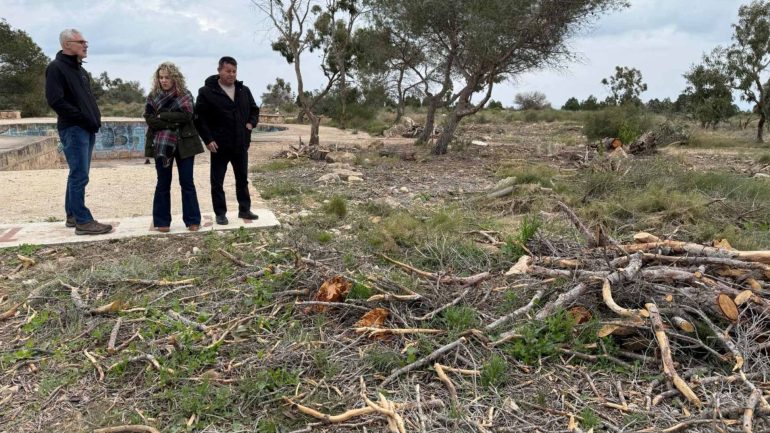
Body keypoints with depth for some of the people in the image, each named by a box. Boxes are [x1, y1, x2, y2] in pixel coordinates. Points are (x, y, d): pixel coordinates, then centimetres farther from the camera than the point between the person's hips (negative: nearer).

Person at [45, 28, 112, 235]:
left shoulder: (80, 70, 19)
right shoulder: (56, 68, -8)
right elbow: (55, 100, -18)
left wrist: (95, 118, 9)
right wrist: (83, 118, -18)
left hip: (87, 129, 9)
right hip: (72, 129, -9)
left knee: (78, 175, 13)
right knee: (79, 176, -9)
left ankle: (72, 216, 21)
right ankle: (83, 221, -5)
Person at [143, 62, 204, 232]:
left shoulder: (185, 95, 1)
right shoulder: (153, 96, 5)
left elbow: (186, 116, -13)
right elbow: (149, 119, -6)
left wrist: (162, 116, -12)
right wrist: (171, 123, -16)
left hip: (184, 144, -1)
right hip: (161, 144, 1)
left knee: (187, 182, 2)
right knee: (163, 183, 6)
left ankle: (192, 220, 8)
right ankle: (162, 221, 13)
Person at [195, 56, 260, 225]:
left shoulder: (244, 91, 7)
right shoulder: (207, 92, -8)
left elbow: (254, 110, 20)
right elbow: (199, 118, -8)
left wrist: (251, 123, 0)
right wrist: (208, 139, -14)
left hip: (241, 145, 4)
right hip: (219, 146, -4)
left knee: (242, 179, 13)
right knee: (217, 182, 3)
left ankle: (244, 209, 25)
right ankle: (220, 213, 14)